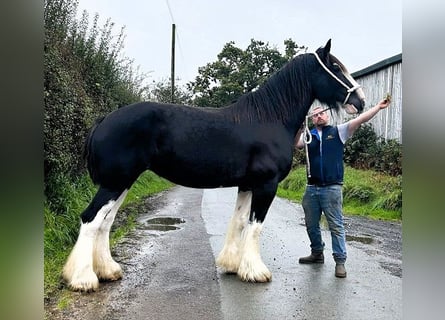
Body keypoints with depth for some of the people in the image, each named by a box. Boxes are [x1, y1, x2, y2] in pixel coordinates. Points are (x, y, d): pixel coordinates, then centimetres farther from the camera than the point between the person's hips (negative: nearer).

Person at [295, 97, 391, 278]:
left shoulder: (338, 132, 4)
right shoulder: (308, 135, 9)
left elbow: (360, 120, -3)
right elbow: (296, 145, -9)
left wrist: (378, 107, -11)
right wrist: (299, 128, -23)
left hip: (332, 188, -3)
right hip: (311, 188, 4)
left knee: (336, 226, 0)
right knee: (311, 225, 15)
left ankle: (340, 261, 9)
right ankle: (317, 254, 33)